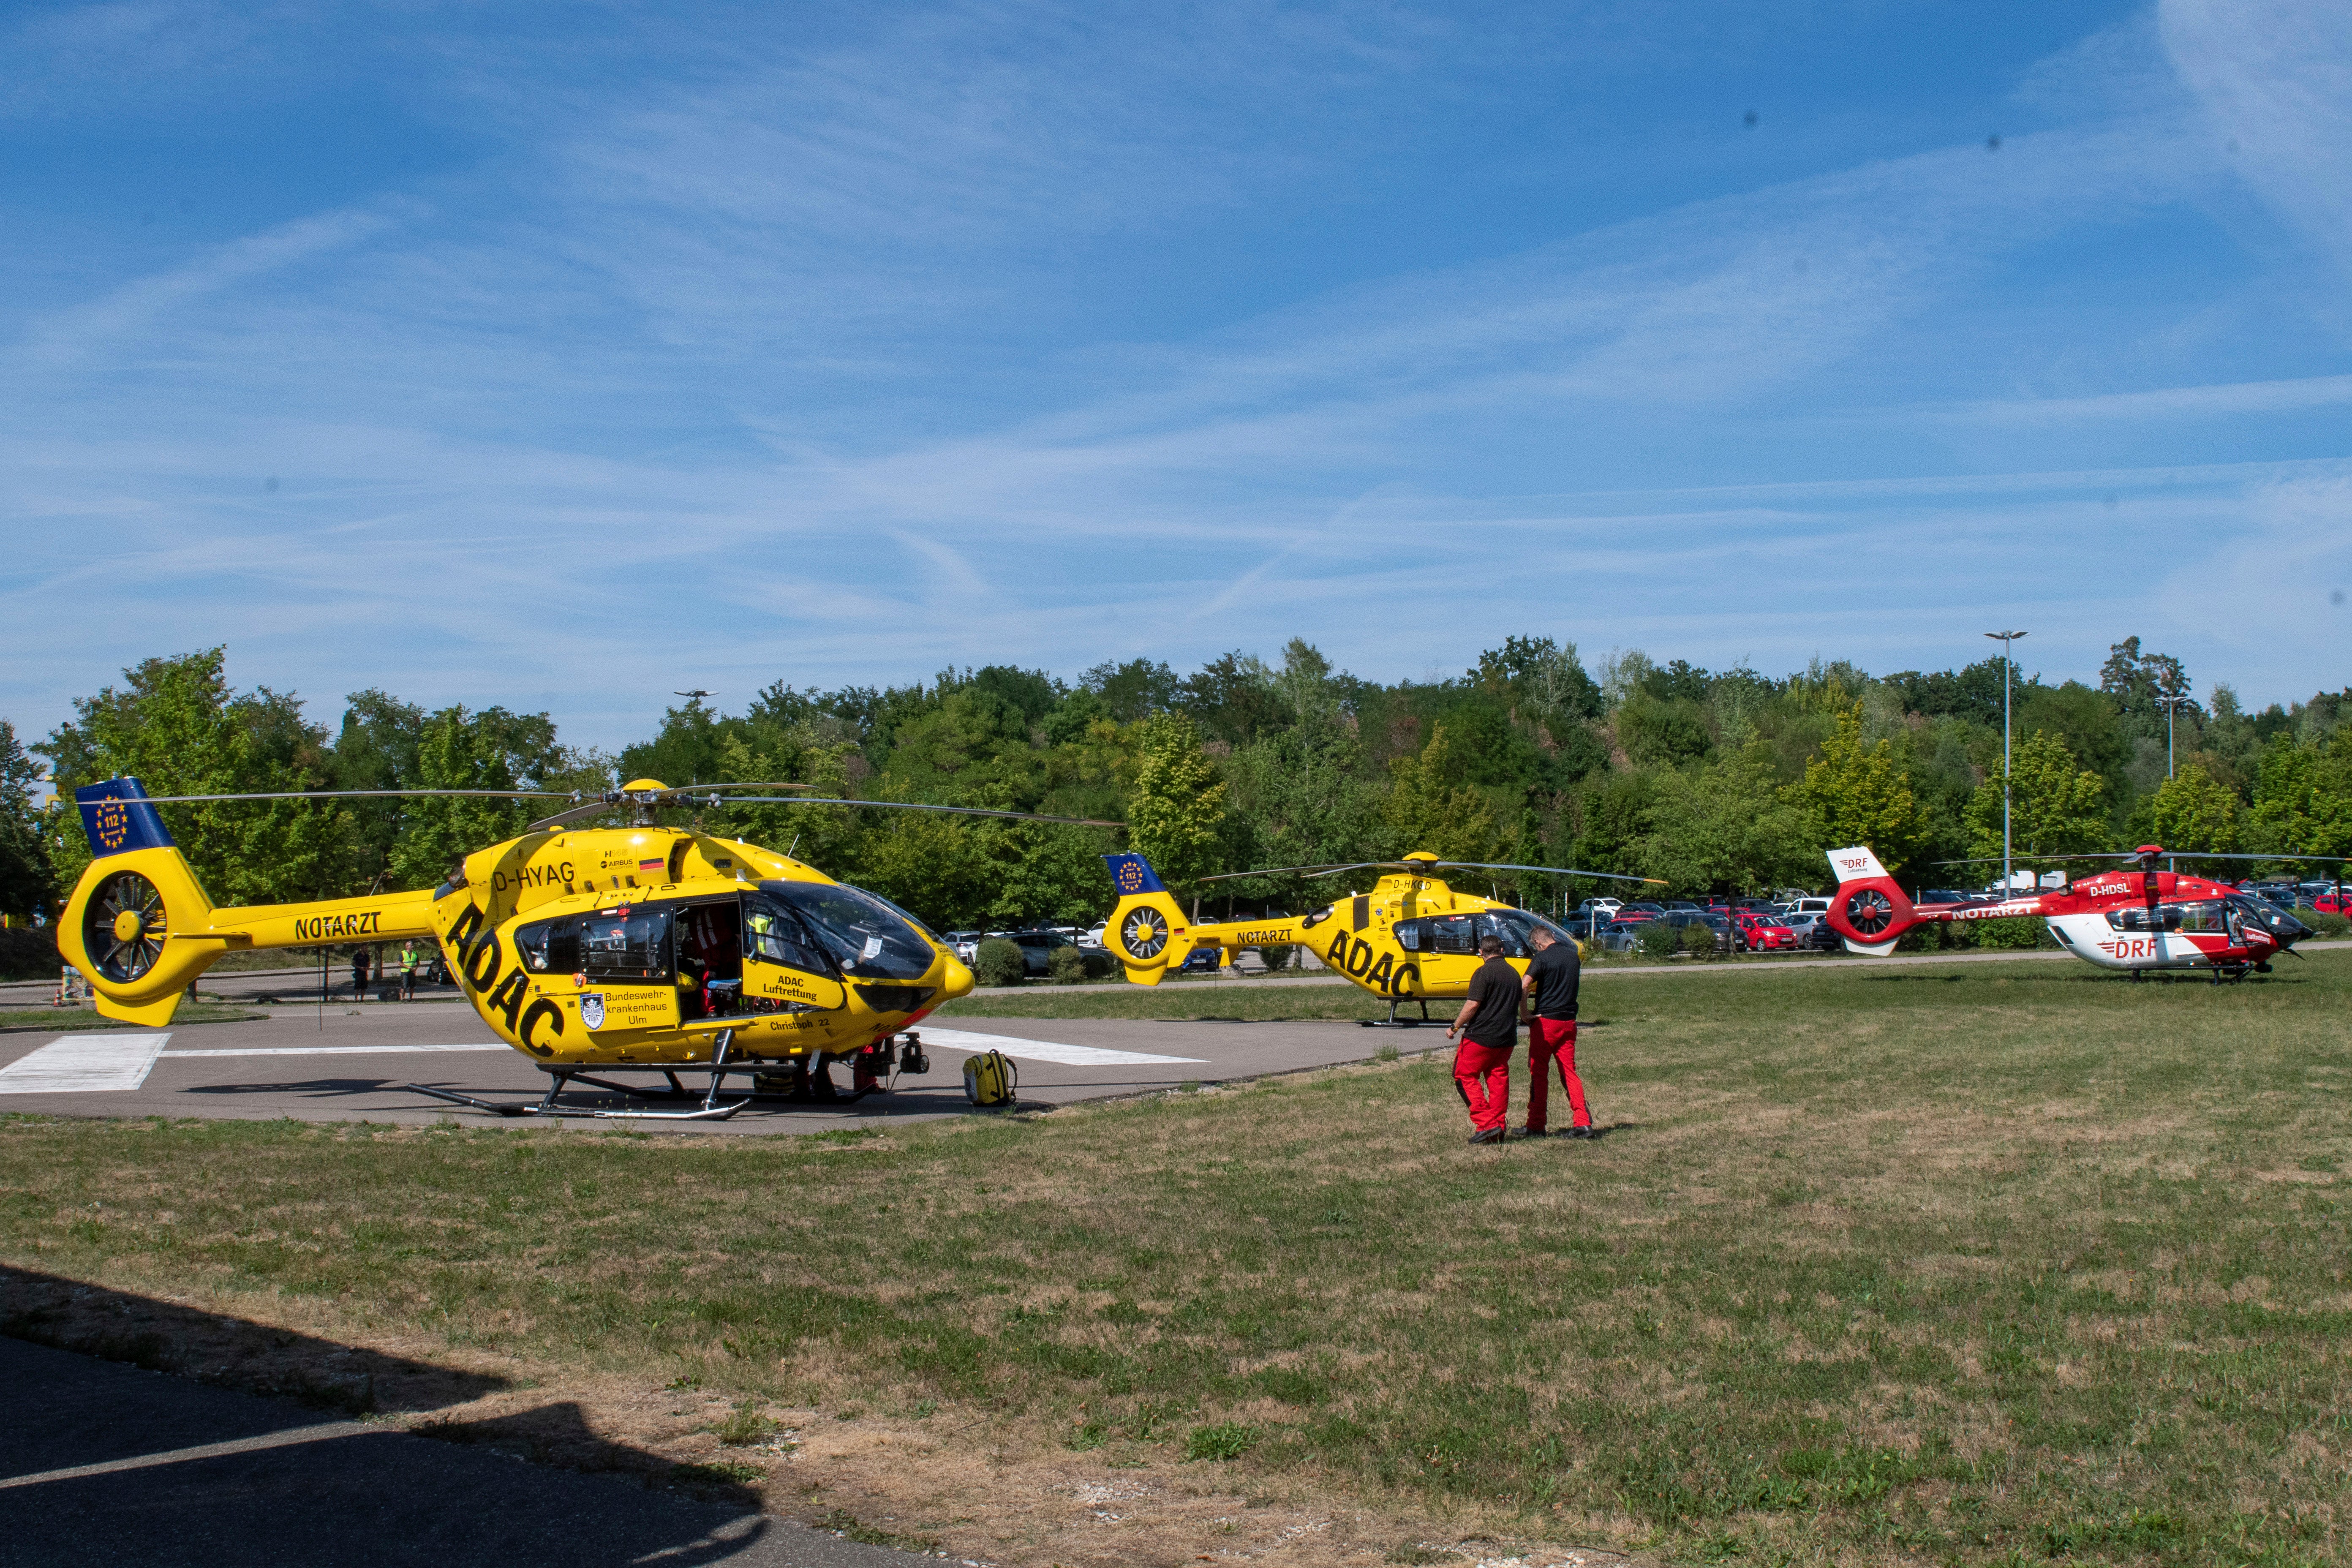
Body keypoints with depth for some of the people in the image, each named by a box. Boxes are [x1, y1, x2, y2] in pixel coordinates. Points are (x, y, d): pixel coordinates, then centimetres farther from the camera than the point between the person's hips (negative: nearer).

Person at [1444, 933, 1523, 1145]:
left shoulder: (1484, 973, -12)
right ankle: (1498, 1130, 9)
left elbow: (1472, 1005, -17)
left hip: (1481, 1036, -7)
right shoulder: (1514, 974, 11)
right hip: (1507, 1038, 7)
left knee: (1465, 1076, 2)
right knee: (1498, 1079, 11)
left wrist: (1455, 1027, -7)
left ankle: (1486, 1123, -9)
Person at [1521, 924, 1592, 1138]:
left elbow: (1524, 986, -25)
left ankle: (1536, 1126, 6)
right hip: (1569, 1021, 6)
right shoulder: (1572, 954, 8)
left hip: (1545, 1021, -6)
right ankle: (1583, 1123, -3)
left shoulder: (1543, 958, -12)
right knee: (1569, 1071, 8)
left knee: (1539, 1072, 3)